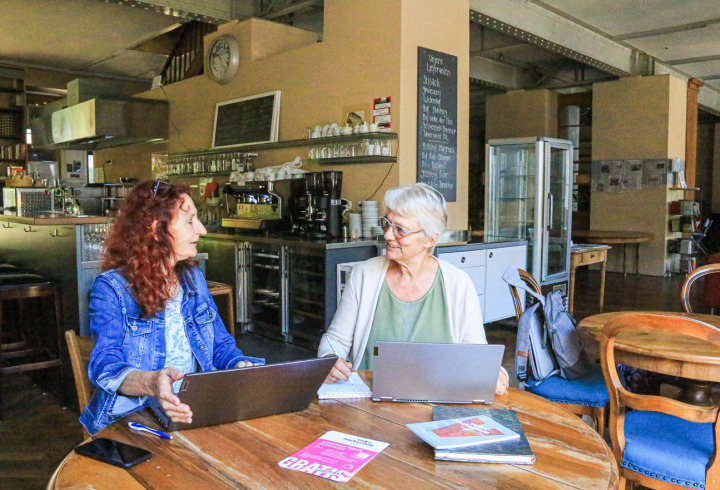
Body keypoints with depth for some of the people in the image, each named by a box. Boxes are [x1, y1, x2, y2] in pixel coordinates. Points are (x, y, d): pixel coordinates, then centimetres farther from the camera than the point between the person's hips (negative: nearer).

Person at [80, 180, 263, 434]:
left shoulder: (194, 278, 13)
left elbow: (221, 345, 16)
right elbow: (104, 364, -17)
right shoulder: (111, 287, -5)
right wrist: (151, 383, -40)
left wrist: (243, 367, -8)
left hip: (198, 413, 5)